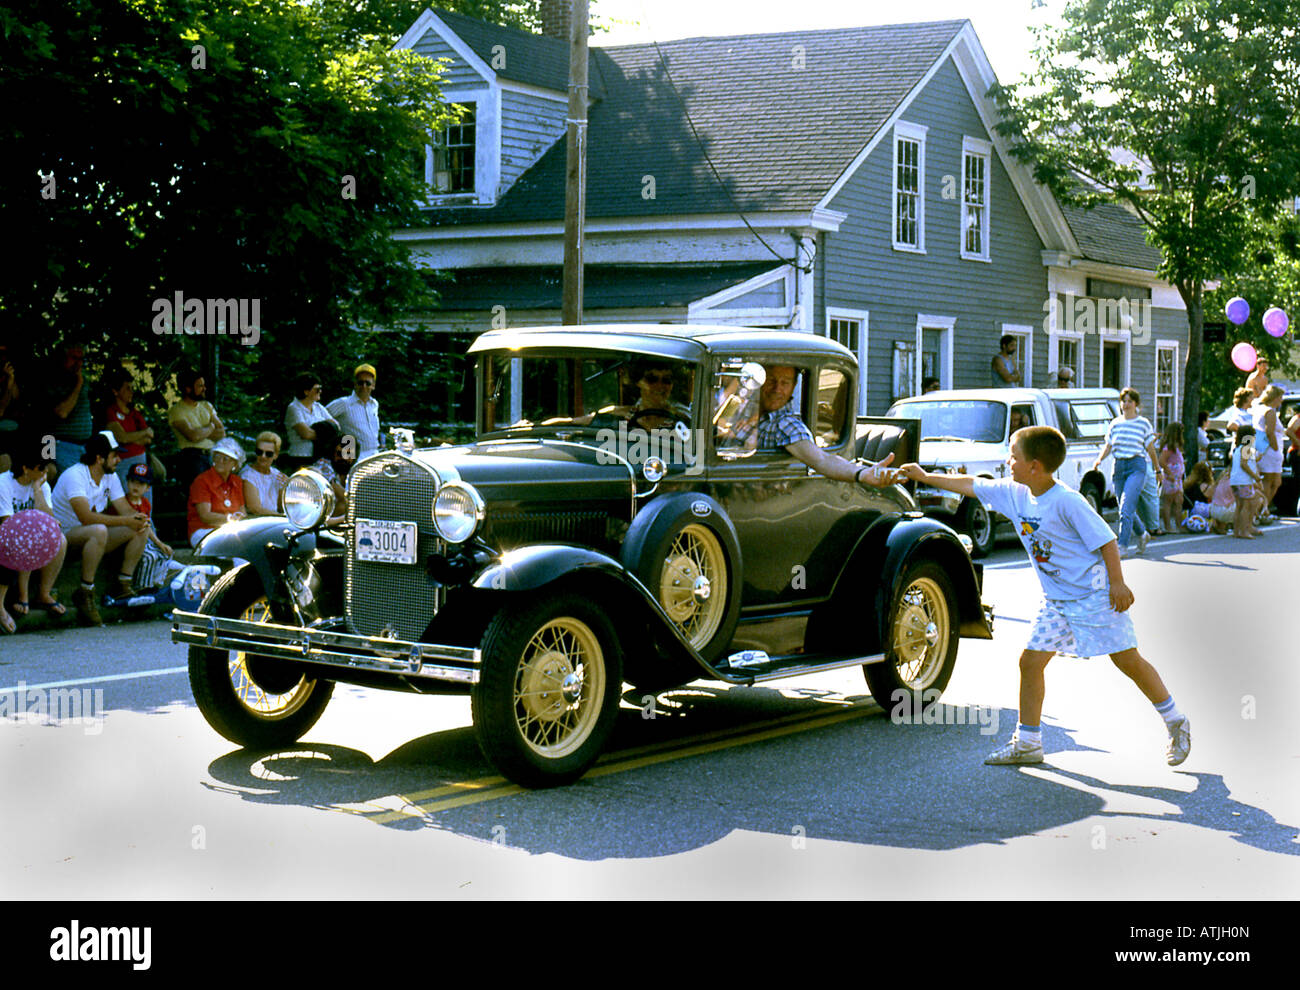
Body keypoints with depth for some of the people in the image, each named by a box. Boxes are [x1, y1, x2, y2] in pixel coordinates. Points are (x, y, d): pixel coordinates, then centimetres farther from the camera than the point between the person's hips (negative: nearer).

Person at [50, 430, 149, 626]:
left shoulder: (110, 476, 5)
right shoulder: (74, 476, -21)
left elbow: (127, 511, 1)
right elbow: (86, 517, -33)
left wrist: (139, 520, -23)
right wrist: (125, 521, -33)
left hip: (93, 538, 8)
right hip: (63, 536, -8)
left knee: (141, 530, -8)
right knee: (99, 531, -39)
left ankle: (123, 586, -6)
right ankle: (85, 593, -30)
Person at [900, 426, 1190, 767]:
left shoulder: (1066, 501, -21)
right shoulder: (1015, 494, 1)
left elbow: (1106, 539, -17)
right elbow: (971, 485, 12)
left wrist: (1117, 583, -17)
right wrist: (925, 477, 16)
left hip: (1096, 595, -7)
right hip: (1056, 599, 7)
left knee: (1129, 661, -2)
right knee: (1030, 661, 1)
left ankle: (1176, 724, 15)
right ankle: (1027, 743, 10)